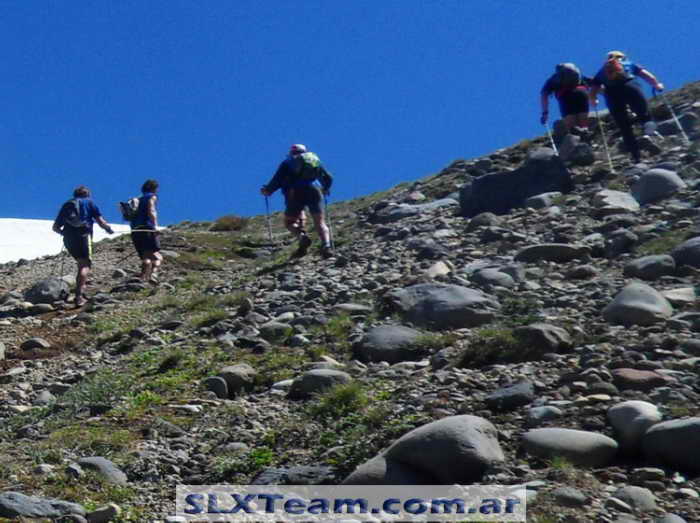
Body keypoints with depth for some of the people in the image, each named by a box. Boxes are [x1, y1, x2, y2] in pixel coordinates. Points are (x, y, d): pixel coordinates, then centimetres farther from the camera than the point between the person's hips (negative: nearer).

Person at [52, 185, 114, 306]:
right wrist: (108, 228, 20)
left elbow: (55, 227, 22)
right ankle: (79, 295, -23)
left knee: (81, 263, 21)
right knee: (85, 265, -8)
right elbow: (100, 220, 2)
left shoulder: (66, 205, 23)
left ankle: (80, 291, 16)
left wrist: (63, 232, 41)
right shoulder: (89, 202, 12)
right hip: (84, 236, -5)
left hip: (68, 239, 5)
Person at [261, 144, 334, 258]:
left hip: (296, 193, -2)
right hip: (314, 191, 2)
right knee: (320, 222, 9)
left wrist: (267, 190, 22)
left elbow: (277, 180, 6)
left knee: (290, 222, 12)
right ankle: (326, 245, -16)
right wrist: (325, 189, 45)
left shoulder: (288, 163, 17)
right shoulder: (315, 160, 25)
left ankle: (302, 236, -18)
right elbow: (328, 178, 25)